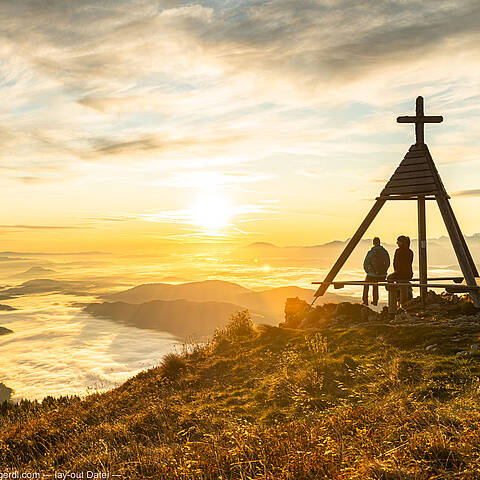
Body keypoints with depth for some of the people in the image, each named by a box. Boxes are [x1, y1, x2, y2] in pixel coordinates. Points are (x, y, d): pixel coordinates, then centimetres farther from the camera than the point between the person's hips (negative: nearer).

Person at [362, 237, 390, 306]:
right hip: (382, 276, 3)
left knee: (366, 285, 27)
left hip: (372, 274, -3)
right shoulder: (385, 252, -2)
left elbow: (365, 264, -6)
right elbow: (388, 264, 8)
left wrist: (368, 272, 12)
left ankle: (365, 301, 27)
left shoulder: (371, 252, -12)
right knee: (375, 285, 34)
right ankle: (375, 301, 36)